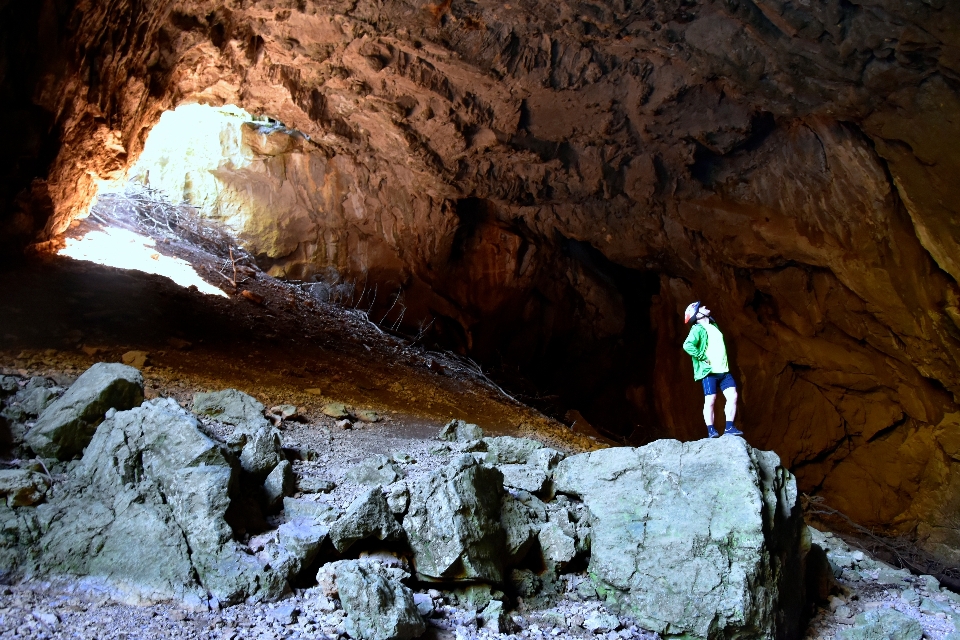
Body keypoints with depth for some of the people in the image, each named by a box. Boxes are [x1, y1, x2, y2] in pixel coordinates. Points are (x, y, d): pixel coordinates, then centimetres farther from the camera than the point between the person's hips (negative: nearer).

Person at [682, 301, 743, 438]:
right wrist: (703, 358, -18)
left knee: (733, 396, -2)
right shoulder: (698, 329, -7)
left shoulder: (713, 326, 18)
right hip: (709, 371, -7)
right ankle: (711, 431, 1)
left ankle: (729, 428, 3)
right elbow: (688, 345, -24)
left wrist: (724, 364, 18)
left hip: (723, 370, 7)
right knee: (710, 400, -6)